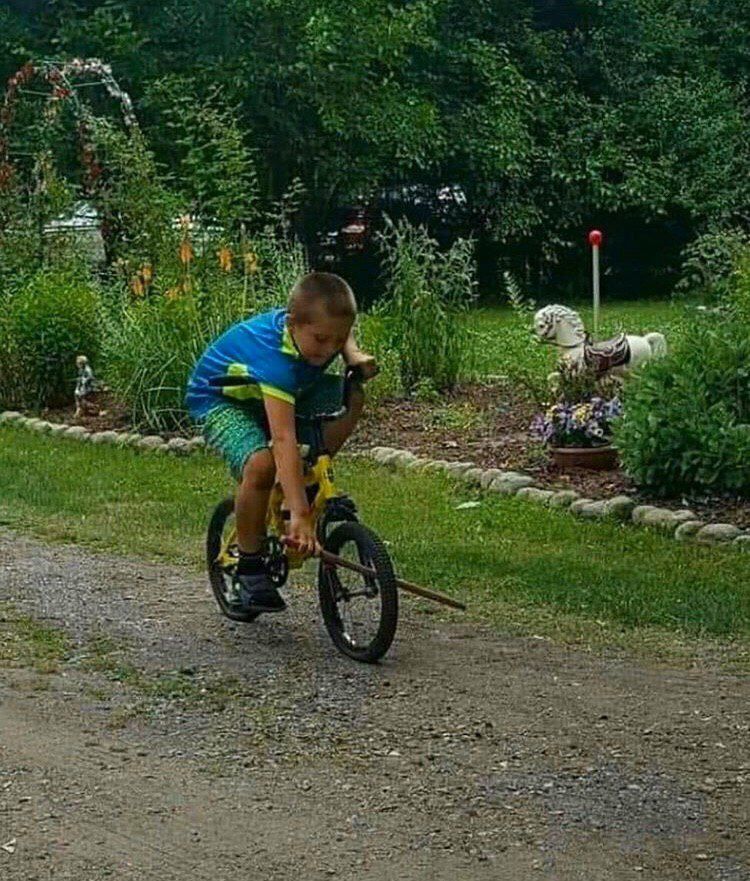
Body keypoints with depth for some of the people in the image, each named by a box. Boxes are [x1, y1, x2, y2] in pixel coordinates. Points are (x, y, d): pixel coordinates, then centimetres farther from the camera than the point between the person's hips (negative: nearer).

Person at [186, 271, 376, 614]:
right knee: (261, 464, -34)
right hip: (219, 397, -8)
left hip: (270, 392, 8)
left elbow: (341, 332, 11)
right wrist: (299, 515, -54)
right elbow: (284, 438, -48)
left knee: (349, 397, -9)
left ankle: (311, 481, 5)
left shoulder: (318, 326, -19)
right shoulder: (274, 357, -41)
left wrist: (354, 355, -13)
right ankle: (249, 567, -15)